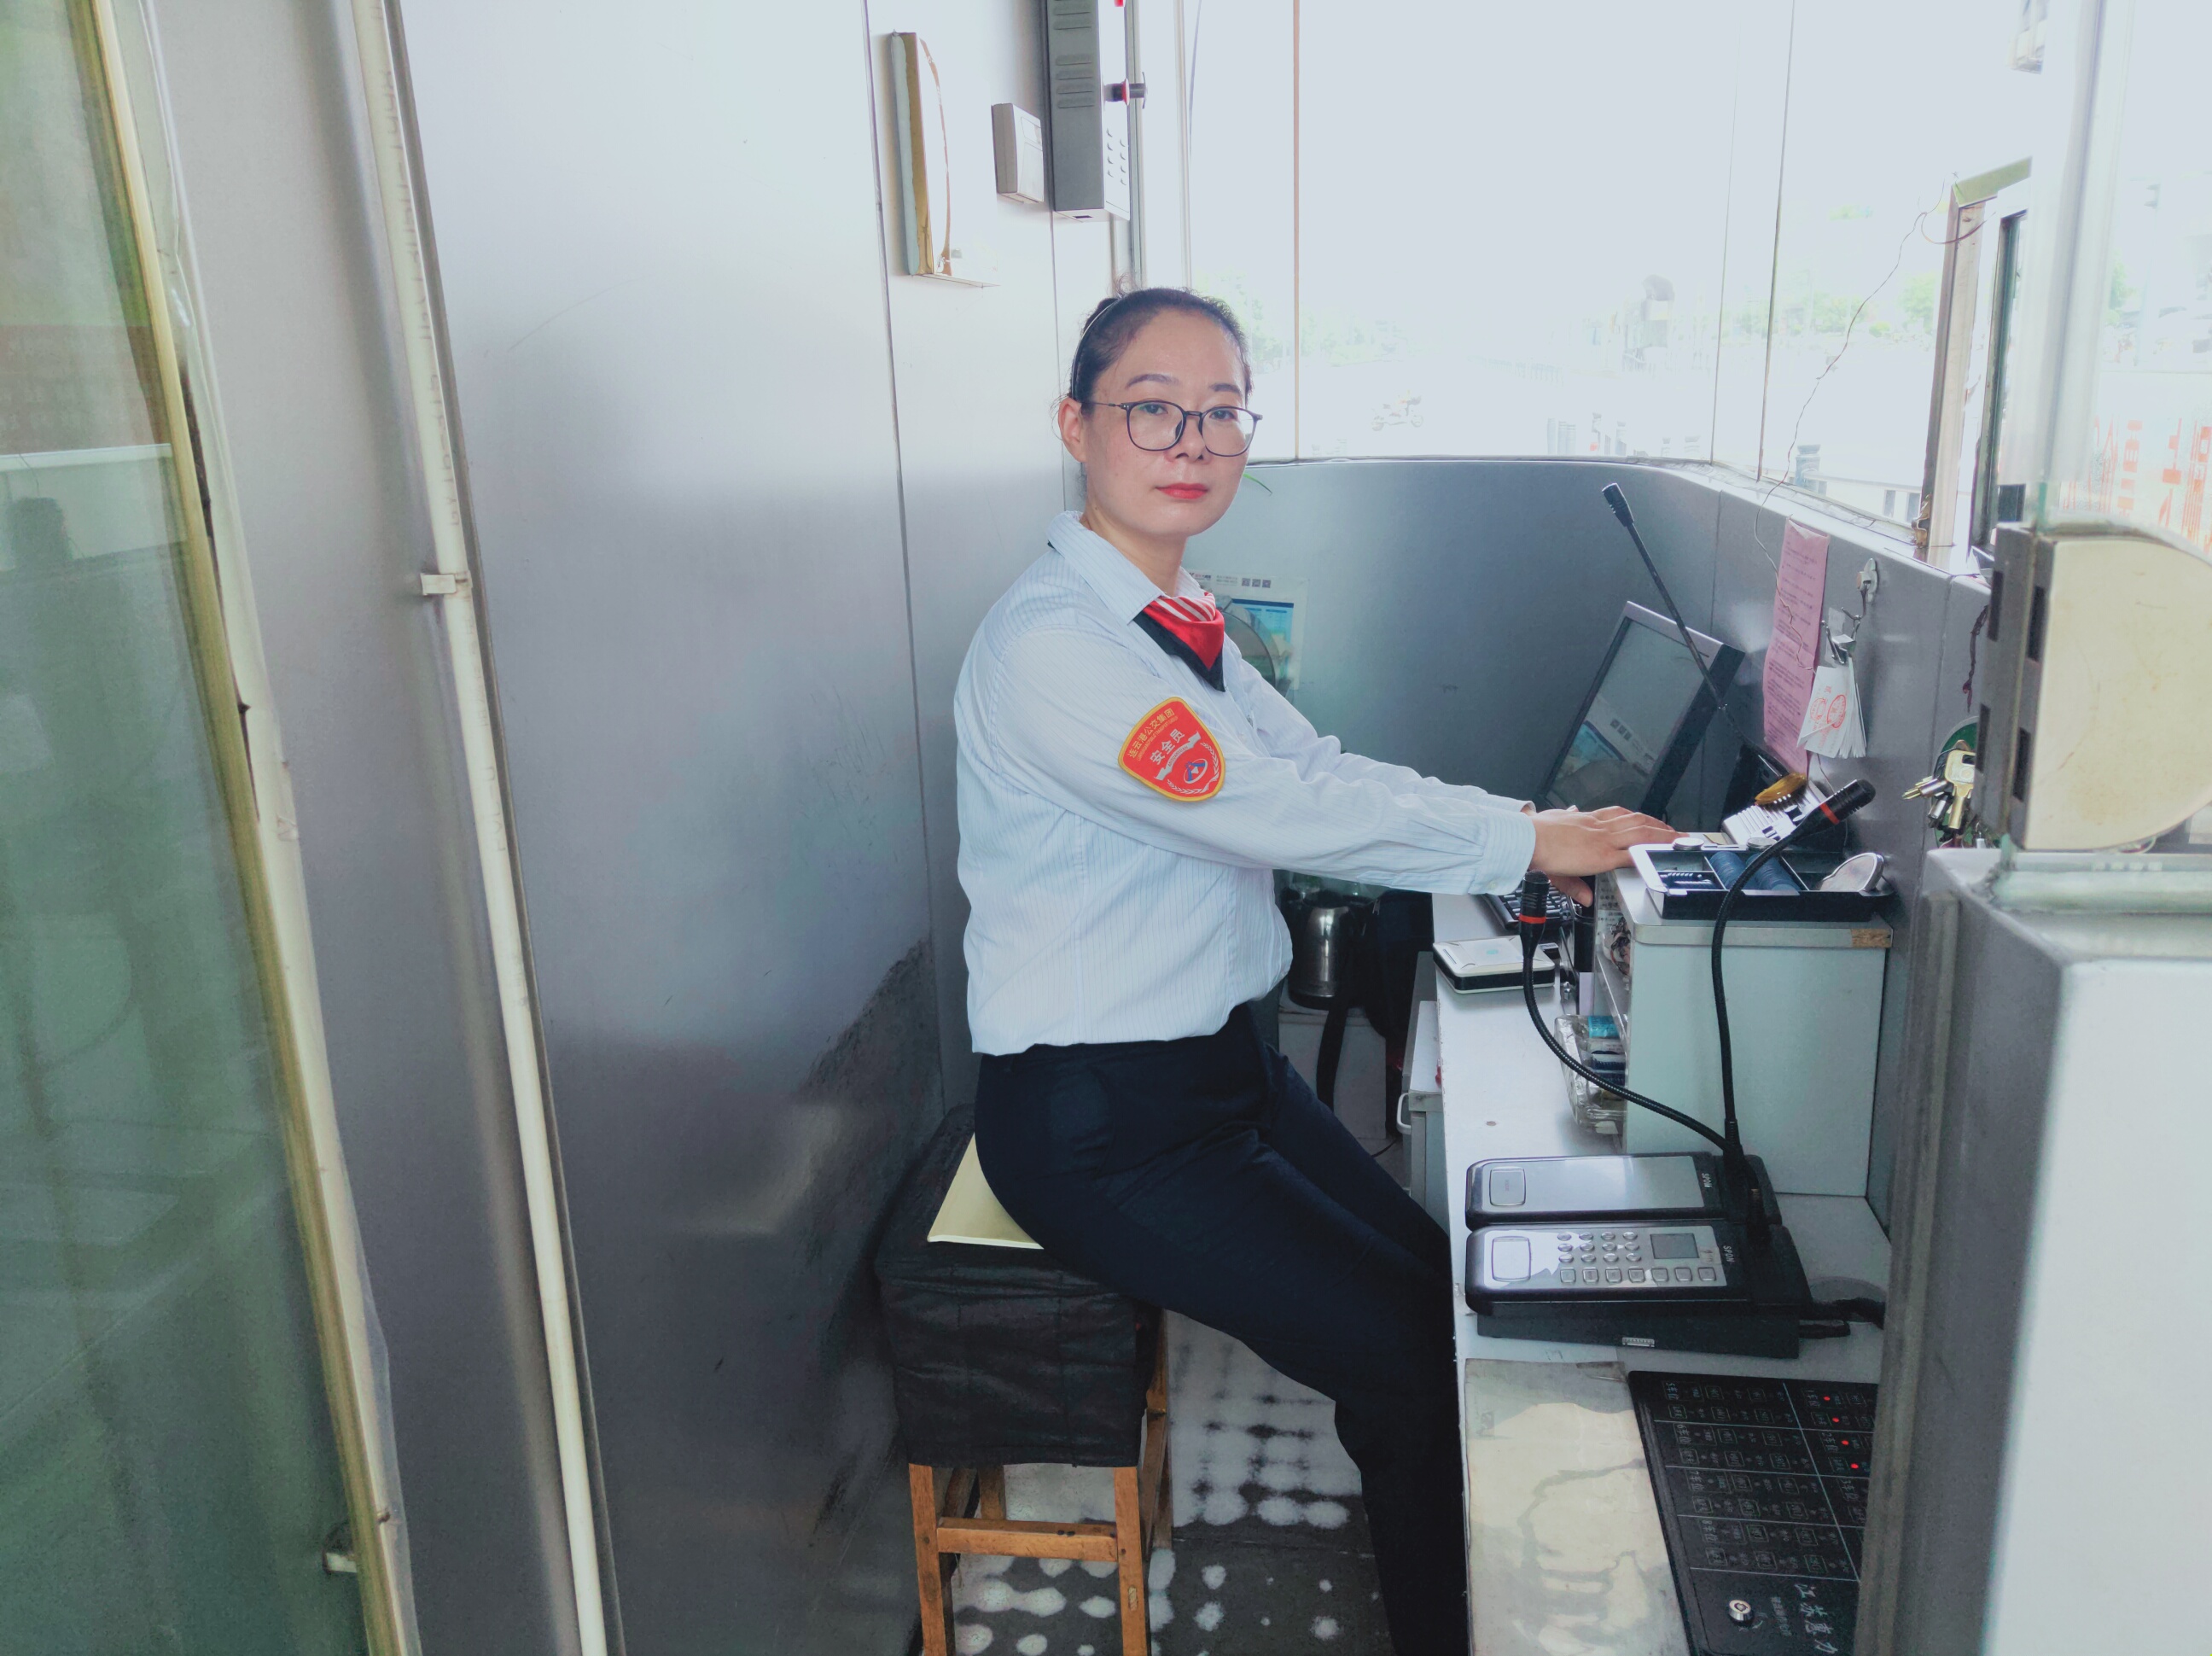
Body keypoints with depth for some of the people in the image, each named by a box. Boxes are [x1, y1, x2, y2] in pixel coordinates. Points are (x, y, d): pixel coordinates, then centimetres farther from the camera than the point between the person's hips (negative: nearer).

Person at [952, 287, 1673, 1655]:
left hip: (1221, 1058, 9)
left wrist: (1534, 837, -2)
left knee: (1444, 1285, 7)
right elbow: (1279, 813, -26)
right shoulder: (1052, 646, -23)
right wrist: (1528, 839, -18)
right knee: (1408, 1364, -8)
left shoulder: (1176, 622, 8)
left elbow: (1318, 767, 9)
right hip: (1101, 1120, -8)